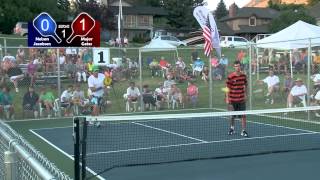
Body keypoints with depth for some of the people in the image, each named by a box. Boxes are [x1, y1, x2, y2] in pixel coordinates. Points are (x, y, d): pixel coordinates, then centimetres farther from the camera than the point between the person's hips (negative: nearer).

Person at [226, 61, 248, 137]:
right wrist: (227, 99, -13)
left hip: (241, 99, 2)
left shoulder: (243, 75, 0)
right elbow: (228, 88, -10)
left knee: (243, 115, -4)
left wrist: (245, 95, 9)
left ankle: (243, 131, 3)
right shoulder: (230, 76, -12)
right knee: (232, 116, 13)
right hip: (233, 99, -2)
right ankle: (232, 128, 36)